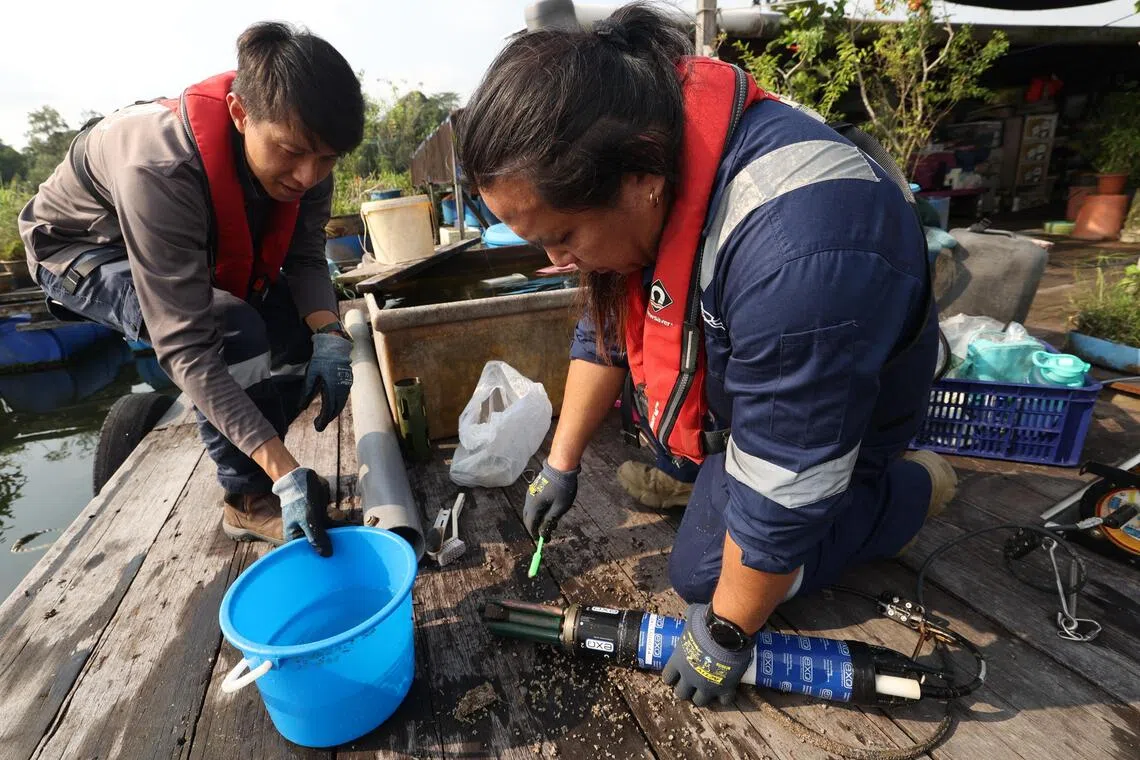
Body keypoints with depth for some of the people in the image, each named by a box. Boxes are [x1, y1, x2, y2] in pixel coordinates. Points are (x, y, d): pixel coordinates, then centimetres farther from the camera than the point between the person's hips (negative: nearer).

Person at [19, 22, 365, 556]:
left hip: (200, 249, 6)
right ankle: (249, 498, -11)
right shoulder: (159, 171, -40)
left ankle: (250, 462, 10)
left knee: (302, 331, -10)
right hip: (87, 250, -5)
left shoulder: (302, 154, -24)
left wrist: (329, 333, -35)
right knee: (234, 334, -32)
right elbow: (185, 346, -43)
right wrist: (284, 471, -48)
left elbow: (304, 256, -13)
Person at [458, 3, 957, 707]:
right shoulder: (646, 133, -16)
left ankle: (907, 488, 10)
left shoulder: (796, 259, -44)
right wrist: (561, 463, 3)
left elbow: (782, 498, -32)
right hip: (733, 374, 7)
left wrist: (726, 633, -15)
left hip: (832, 416, -6)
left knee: (702, 572, -1)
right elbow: (606, 326, -5)